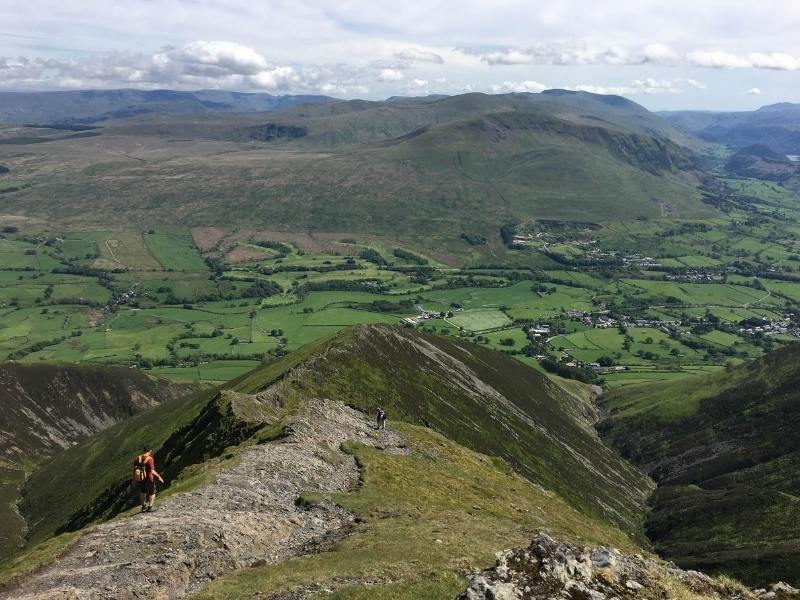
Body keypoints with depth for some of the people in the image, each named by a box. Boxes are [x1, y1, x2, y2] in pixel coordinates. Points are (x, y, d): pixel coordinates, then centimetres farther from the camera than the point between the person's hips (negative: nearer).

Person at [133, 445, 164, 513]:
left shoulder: (138, 458, -3)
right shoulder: (150, 459, -21)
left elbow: (134, 469, 3)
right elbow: (152, 471, -24)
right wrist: (158, 476, -12)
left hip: (140, 479, 5)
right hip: (148, 479, -5)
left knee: (142, 492, 28)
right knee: (152, 492, 18)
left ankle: (143, 506, 32)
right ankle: (150, 507, 15)